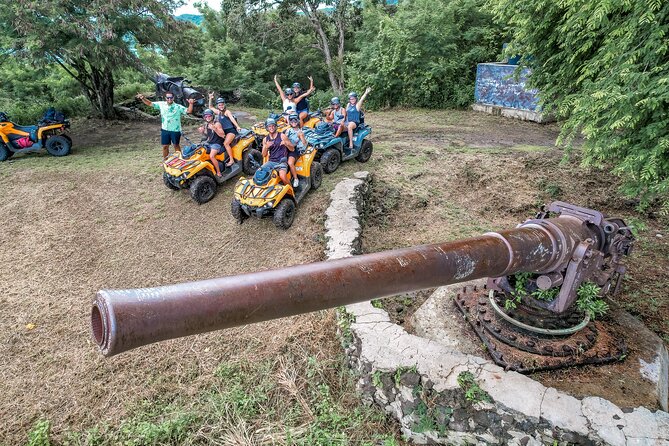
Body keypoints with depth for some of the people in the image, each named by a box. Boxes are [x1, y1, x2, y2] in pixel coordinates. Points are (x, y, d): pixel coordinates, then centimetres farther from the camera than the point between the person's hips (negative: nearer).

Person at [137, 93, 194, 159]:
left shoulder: (178, 107, -9)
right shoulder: (161, 104, 1)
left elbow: (189, 111, -16)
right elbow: (150, 103, 7)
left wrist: (191, 104, -32)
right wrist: (143, 98, -8)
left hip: (175, 130, -3)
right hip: (165, 129, 3)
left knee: (176, 145, 9)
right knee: (165, 146, 11)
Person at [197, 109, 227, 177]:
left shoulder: (217, 124, -11)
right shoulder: (206, 125, 11)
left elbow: (222, 135, -18)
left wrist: (214, 129, -30)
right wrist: (202, 132, 2)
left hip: (217, 143, -8)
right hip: (209, 143, 8)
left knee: (211, 156, -29)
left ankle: (218, 172, -20)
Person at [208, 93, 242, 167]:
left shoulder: (227, 111, -6)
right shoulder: (218, 112, 14)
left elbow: (232, 119, -23)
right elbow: (210, 107, 27)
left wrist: (237, 126, -38)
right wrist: (210, 99, 16)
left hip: (231, 130, -9)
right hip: (224, 131, 9)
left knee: (226, 143, -25)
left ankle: (231, 160, -25)